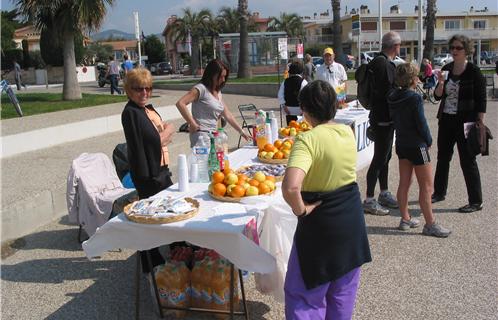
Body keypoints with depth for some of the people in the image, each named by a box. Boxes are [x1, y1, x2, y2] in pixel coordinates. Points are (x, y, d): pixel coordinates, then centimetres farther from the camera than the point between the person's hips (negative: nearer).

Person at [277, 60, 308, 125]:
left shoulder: (285, 82, 6)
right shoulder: (303, 82, -7)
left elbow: (280, 95, 6)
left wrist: (283, 106, 7)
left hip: (288, 111, 4)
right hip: (299, 110, -4)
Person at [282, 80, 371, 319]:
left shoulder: (307, 140, -22)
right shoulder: (348, 132, -1)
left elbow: (290, 187, -37)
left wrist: (301, 209, -21)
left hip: (321, 224, -7)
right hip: (353, 218, 7)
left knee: (304, 295, 9)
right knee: (344, 291, 23)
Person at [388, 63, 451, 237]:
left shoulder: (393, 97, 2)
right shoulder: (415, 98, -18)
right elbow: (421, 123, -16)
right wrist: (429, 141, -1)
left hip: (401, 143, 8)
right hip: (417, 145, -7)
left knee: (404, 183, 14)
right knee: (426, 186, 0)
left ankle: (405, 219, 23)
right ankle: (430, 224, 5)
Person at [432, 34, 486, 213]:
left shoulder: (474, 72, -8)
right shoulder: (446, 69, 7)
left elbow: (481, 100, -9)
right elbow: (437, 96, 6)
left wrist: (480, 124, -14)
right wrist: (441, 83, -13)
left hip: (465, 122, -6)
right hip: (446, 121, 6)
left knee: (468, 161, -1)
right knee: (443, 158, 16)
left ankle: (476, 202, 9)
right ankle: (439, 192, 33)